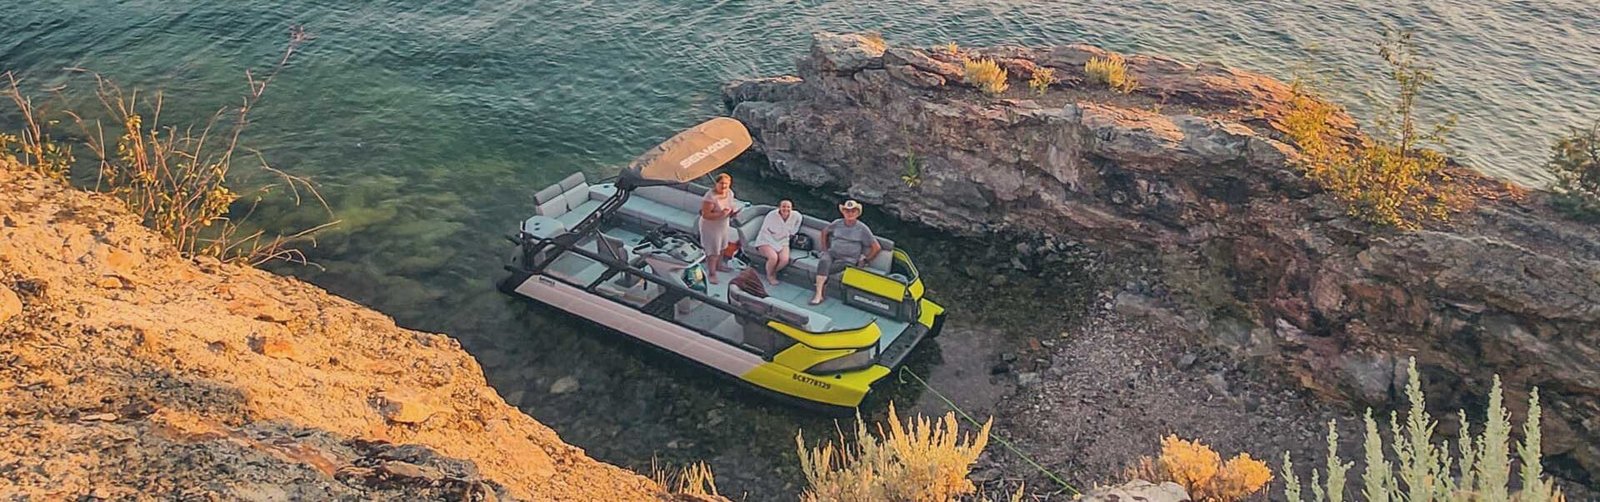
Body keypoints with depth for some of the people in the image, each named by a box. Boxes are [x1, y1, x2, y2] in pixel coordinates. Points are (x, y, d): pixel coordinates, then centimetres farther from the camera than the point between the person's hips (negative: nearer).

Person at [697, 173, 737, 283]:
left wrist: (732, 212, -12)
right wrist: (720, 214, -40)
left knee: (721, 247, 27)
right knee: (713, 251, -2)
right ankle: (711, 274, 13)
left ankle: (718, 265, 50)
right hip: (710, 227, -8)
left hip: (723, 225, 8)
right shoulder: (710, 197, -32)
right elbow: (705, 215, -29)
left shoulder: (729, 193, -7)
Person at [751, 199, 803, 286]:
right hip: (766, 241, -4)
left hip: (782, 242, 4)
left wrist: (792, 233, 17)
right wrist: (776, 247, -21)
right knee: (773, 257, -32)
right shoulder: (771, 215, -21)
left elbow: (800, 218, 16)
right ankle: (769, 275, -1)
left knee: (785, 260, -26)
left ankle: (773, 273, 5)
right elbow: (765, 233, -17)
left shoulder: (795, 216, -10)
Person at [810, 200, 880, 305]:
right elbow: (824, 231, 26)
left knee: (824, 270, -31)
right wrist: (824, 249, 19)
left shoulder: (862, 228, -2)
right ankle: (818, 295, -38)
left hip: (848, 260, -3)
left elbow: (877, 247, 1)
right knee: (823, 262, -34)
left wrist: (865, 260, 2)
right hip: (832, 254, 3)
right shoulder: (837, 223, 7)